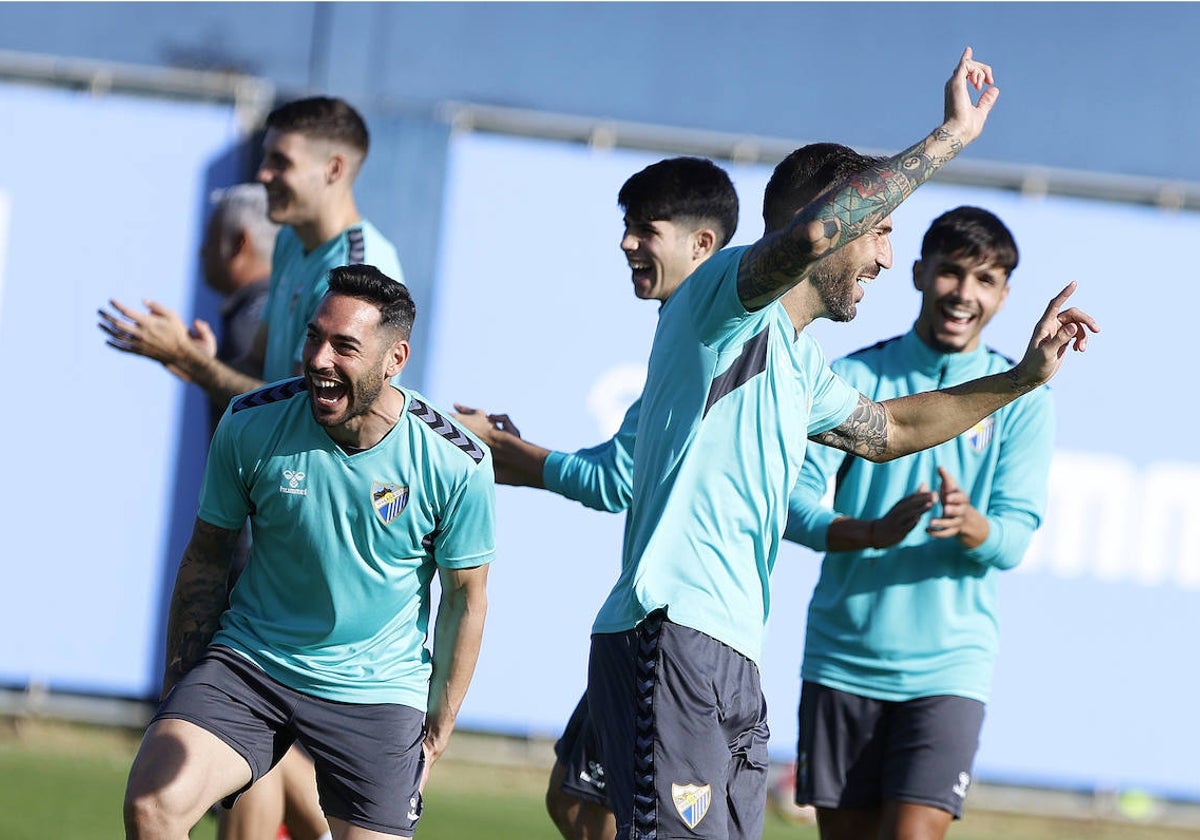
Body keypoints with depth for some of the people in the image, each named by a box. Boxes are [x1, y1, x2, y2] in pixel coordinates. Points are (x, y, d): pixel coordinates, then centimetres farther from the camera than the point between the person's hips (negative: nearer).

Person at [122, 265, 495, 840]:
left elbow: (466, 598, 1)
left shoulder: (454, 464, -13)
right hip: (248, 662, 0)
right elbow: (206, 559, 4)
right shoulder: (249, 426, -10)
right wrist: (178, 693, 4)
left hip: (377, 697, 0)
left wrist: (437, 732, 4)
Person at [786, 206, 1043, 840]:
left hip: (947, 666, -1)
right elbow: (794, 500, -8)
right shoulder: (854, 377, 2)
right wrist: (872, 533, -28)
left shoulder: (1020, 399, 2)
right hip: (841, 661, 1)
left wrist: (969, 525, -29)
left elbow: (1015, 536, -5)